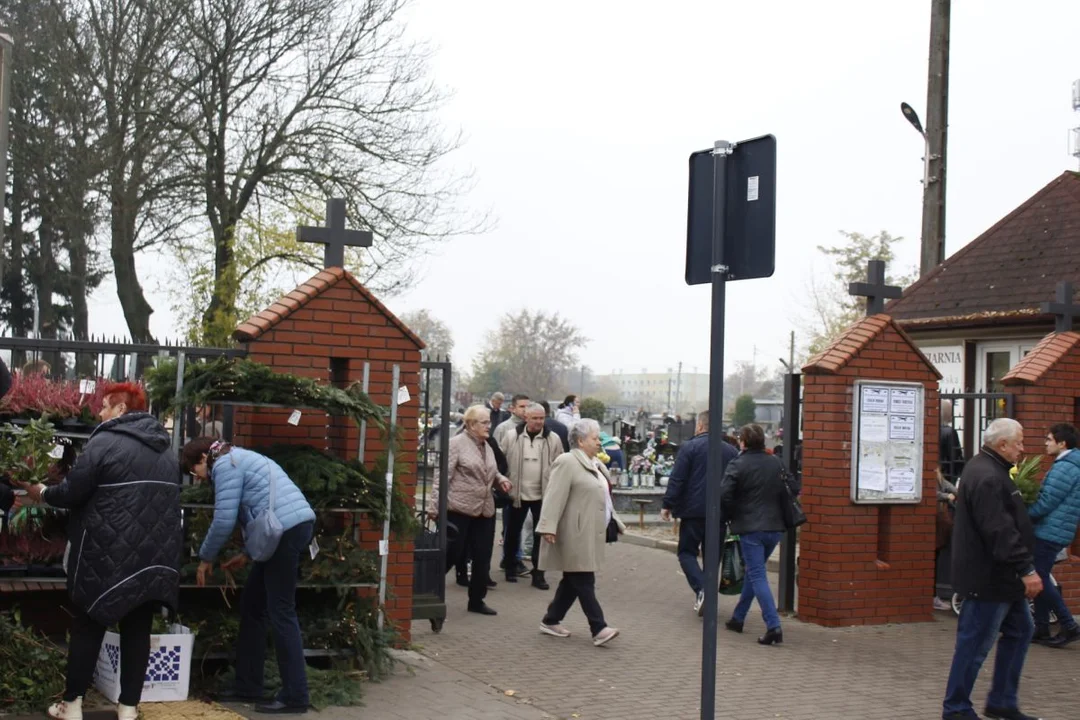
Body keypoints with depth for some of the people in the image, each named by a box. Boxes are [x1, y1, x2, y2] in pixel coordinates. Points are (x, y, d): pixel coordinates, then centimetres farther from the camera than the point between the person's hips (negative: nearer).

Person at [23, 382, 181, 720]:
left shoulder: (105, 441, -10)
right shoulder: (166, 449, 13)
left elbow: (72, 492, -10)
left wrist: (43, 493, 10)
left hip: (109, 556, -5)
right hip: (155, 557, 5)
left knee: (88, 627, 9)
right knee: (138, 630, 10)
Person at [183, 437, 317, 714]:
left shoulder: (224, 465, -3)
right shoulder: (239, 459, 27)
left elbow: (224, 520, -9)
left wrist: (206, 558, 5)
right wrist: (247, 555, 24)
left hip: (286, 530, -10)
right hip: (296, 525, 10)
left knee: (280, 613, -6)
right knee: (252, 606, 15)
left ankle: (295, 698, -3)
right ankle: (248, 686, 21)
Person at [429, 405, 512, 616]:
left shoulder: (486, 446, 13)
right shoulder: (457, 443, -9)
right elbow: (443, 477, -13)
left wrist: (501, 479, 6)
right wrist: (433, 507, -17)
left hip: (484, 511, 7)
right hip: (459, 510, -7)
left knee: (482, 558, 9)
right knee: (450, 554, -1)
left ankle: (477, 600, 22)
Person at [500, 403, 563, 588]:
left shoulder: (553, 439, -2)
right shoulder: (512, 437, -3)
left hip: (543, 495, 0)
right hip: (517, 493, 0)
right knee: (513, 532, 12)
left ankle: (538, 573, 9)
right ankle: (510, 567, 28)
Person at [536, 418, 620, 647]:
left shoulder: (593, 464, 15)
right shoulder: (567, 463, -13)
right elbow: (555, 498, -19)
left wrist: (614, 523, 22)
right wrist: (548, 527, -25)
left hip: (590, 534, 10)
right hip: (576, 535, -10)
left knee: (573, 581, 13)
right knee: (584, 582, -7)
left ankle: (551, 621, 22)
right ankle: (598, 629, -7)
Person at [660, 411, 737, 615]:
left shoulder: (689, 447, -6)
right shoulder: (730, 451, 7)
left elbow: (677, 479, -11)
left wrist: (667, 505, -6)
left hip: (693, 510, -4)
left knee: (687, 551, 5)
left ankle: (701, 589, -17)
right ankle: (706, 596, 14)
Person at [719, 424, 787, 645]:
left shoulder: (738, 465, -9)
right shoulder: (776, 463, 8)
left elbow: (724, 495, -16)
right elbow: (786, 492, 10)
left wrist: (731, 516, 1)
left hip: (750, 528, -6)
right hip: (775, 527, 6)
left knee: (757, 576, -5)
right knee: (753, 572, 20)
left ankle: (773, 625, -17)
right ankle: (738, 618, 29)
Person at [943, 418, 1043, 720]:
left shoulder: (990, 471, 14)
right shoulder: (987, 477, -22)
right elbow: (1000, 531, -28)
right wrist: (1026, 569, -26)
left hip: (1003, 576, 11)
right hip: (989, 577, -11)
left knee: (1020, 630, 18)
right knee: (975, 643, -2)